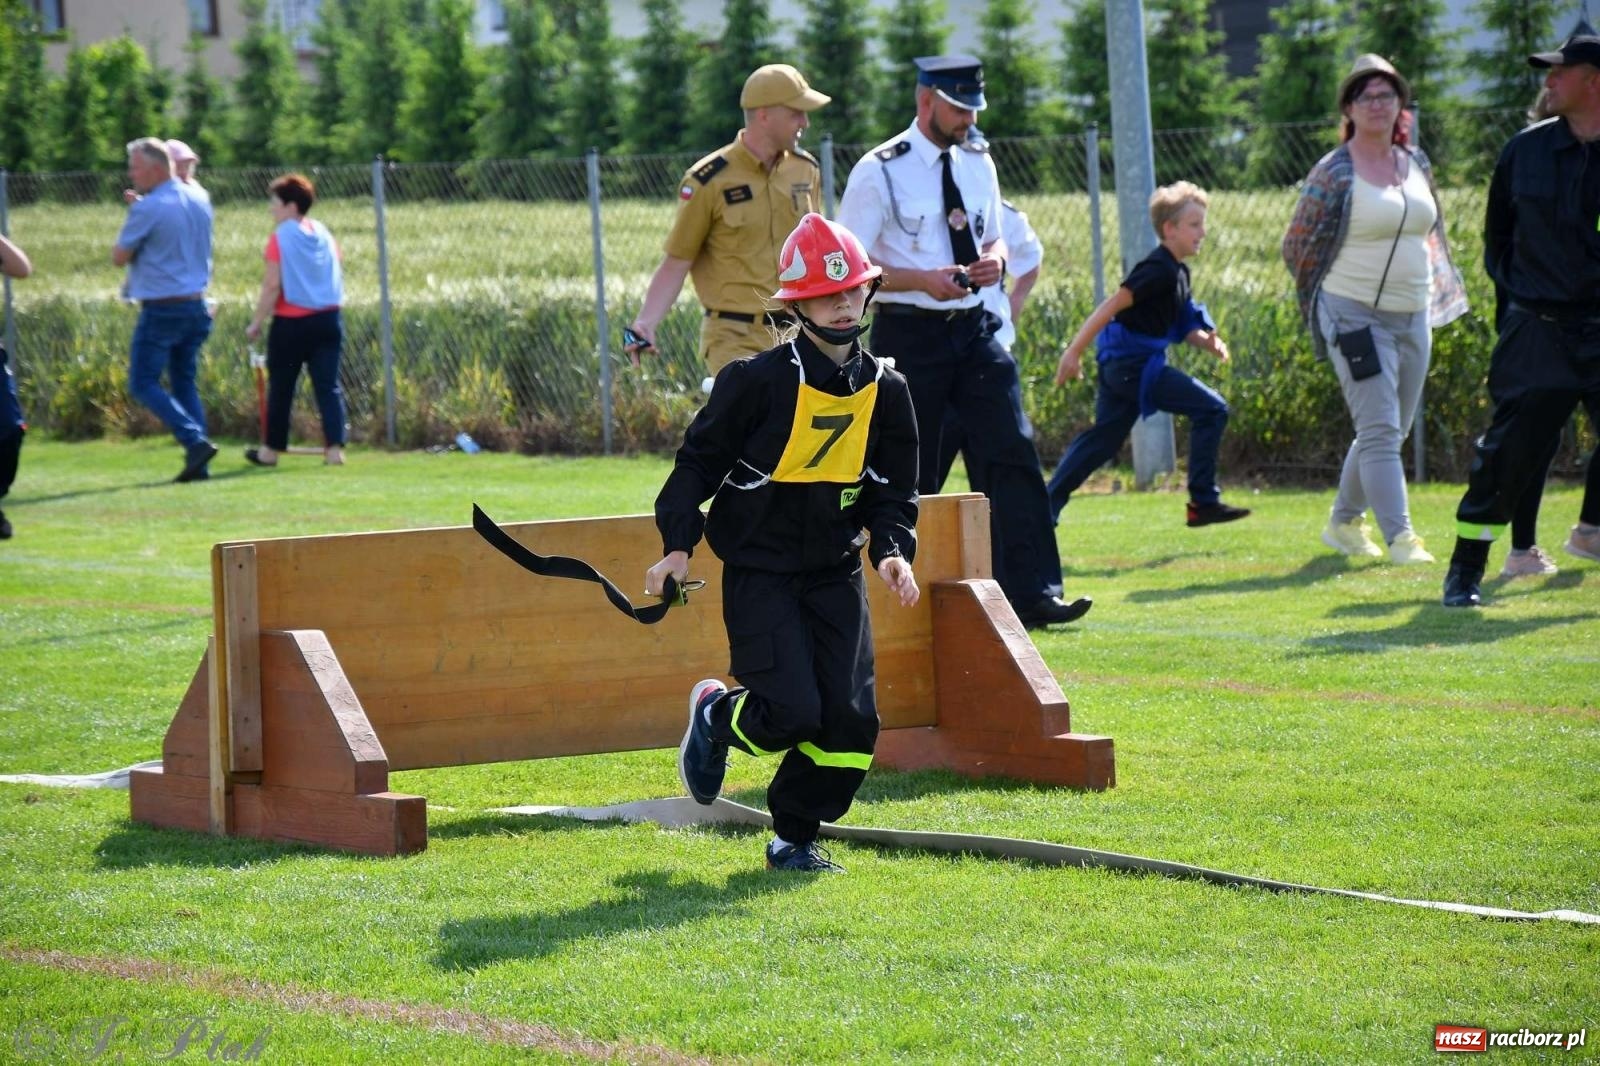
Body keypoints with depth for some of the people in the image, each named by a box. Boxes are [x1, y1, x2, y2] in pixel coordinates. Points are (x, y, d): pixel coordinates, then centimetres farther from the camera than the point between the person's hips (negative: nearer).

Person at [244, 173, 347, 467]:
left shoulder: (281, 237, -10)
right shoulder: (323, 234, 7)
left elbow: (272, 285, -13)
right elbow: (338, 278, 12)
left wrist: (256, 322, -7)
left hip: (291, 322, -5)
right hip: (327, 319, 5)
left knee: (281, 388, 8)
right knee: (328, 386, 2)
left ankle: (271, 450, 17)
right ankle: (335, 447, -8)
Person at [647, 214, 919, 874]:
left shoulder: (885, 391, 5)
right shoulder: (758, 380, -11)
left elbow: (893, 490, 12)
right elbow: (699, 460, -4)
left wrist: (893, 551, -6)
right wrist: (678, 545, -11)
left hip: (836, 574, 5)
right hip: (760, 572, -5)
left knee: (851, 720, -5)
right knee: (792, 712, -17)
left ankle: (795, 836, 14)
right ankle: (714, 714, 17)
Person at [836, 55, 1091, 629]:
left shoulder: (977, 164, 10)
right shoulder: (880, 172, -8)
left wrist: (994, 260, -4)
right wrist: (923, 280, -22)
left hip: (974, 329, 5)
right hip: (910, 334, -5)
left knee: (1013, 453, -8)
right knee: (910, 476, 3)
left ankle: (1032, 593, -11)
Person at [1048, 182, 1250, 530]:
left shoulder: (1178, 273, 15)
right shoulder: (1158, 270, -16)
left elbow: (1182, 327, 19)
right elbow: (1113, 305, -19)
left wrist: (1208, 341, -2)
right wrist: (1074, 351, -21)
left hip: (1121, 367, 10)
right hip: (1133, 365, -10)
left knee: (1103, 439, 15)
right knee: (1212, 409, -10)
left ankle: (1046, 506, 17)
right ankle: (1203, 502, -8)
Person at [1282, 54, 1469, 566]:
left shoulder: (1416, 163, 10)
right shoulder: (1333, 173, -10)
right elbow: (1296, 248, -1)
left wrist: (1437, 292, 20)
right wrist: (1327, 299, 8)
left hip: (1413, 317, 7)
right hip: (1356, 317, -7)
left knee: (1389, 432, 13)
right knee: (1379, 431, -13)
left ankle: (1344, 522, 30)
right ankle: (1399, 537, -17)